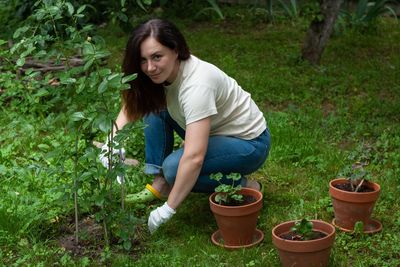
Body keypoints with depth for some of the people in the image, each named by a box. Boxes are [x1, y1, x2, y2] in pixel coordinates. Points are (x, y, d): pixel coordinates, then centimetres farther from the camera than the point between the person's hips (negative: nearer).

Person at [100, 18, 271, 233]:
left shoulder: (197, 84, -34)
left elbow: (194, 158, -39)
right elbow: (130, 107, 0)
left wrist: (168, 208, -34)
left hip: (249, 143, -8)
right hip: (215, 133, 8)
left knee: (175, 167, -28)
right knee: (154, 107, -6)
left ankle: (245, 187, -7)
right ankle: (160, 185, 0)